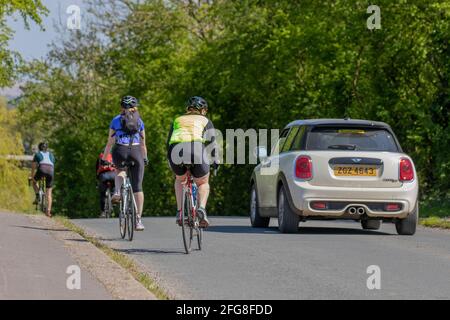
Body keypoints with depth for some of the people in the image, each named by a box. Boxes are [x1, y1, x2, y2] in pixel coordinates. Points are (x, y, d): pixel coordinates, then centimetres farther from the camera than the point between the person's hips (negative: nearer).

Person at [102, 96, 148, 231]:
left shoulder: (116, 120, 15)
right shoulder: (139, 121, 18)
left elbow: (110, 143, 14)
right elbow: (143, 144, 20)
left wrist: (104, 159, 23)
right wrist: (145, 158, 34)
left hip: (120, 151, 0)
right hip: (136, 152, 0)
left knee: (120, 170, 34)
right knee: (137, 186, 3)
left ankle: (117, 192, 4)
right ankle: (138, 219, -3)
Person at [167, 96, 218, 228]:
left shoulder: (177, 120, 33)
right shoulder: (205, 121, 26)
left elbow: (169, 142, 34)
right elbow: (212, 142, 17)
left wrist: (170, 162, 43)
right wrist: (215, 161, 24)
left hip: (176, 151, 2)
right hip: (197, 150, -2)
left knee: (180, 180, 31)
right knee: (203, 183, 19)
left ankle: (179, 212, 19)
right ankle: (201, 208, -7)